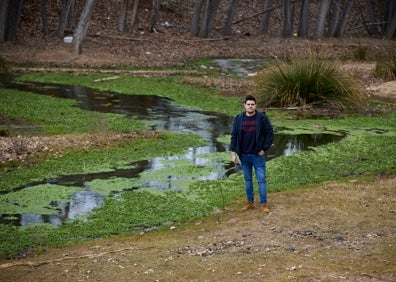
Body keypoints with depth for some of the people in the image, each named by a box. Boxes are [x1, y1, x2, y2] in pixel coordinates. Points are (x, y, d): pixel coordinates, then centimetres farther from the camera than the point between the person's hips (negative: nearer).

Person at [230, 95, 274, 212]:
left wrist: (264, 149, -9)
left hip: (258, 155, -3)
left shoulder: (262, 118, -7)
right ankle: (250, 202, 23)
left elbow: (270, 134, -4)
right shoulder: (238, 119, 0)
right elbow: (234, 136, 5)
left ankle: (263, 204, 5)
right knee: (247, 179, 12)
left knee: (261, 179, -1)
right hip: (244, 155, 3)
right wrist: (233, 152, 0)